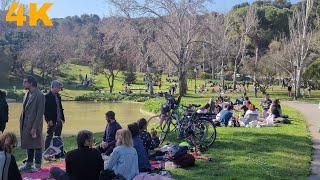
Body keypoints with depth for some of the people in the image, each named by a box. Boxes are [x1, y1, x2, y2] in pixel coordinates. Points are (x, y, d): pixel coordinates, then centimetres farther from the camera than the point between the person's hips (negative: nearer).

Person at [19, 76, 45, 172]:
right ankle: (28, 164, 29)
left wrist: (35, 128, -19)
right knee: (28, 145, 17)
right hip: (26, 124, 8)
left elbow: (40, 113, -17)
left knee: (36, 145, 3)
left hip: (34, 124, -8)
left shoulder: (39, 95, -15)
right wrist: (22, 124, 10)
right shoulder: (27, 94, 12)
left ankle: (37, 166, 13)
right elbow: (24, 110, 16)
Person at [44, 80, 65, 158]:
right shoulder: (48, 96, -11)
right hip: (52, 121, -8)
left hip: (59, 120, 8)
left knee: (58, 137, 12)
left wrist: (62, 118, 13)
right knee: (49, 136, 1)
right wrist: (49, 120, -20)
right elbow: (46, 109, -15)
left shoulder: (58, 96, 13)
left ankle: (60, 152, 17)